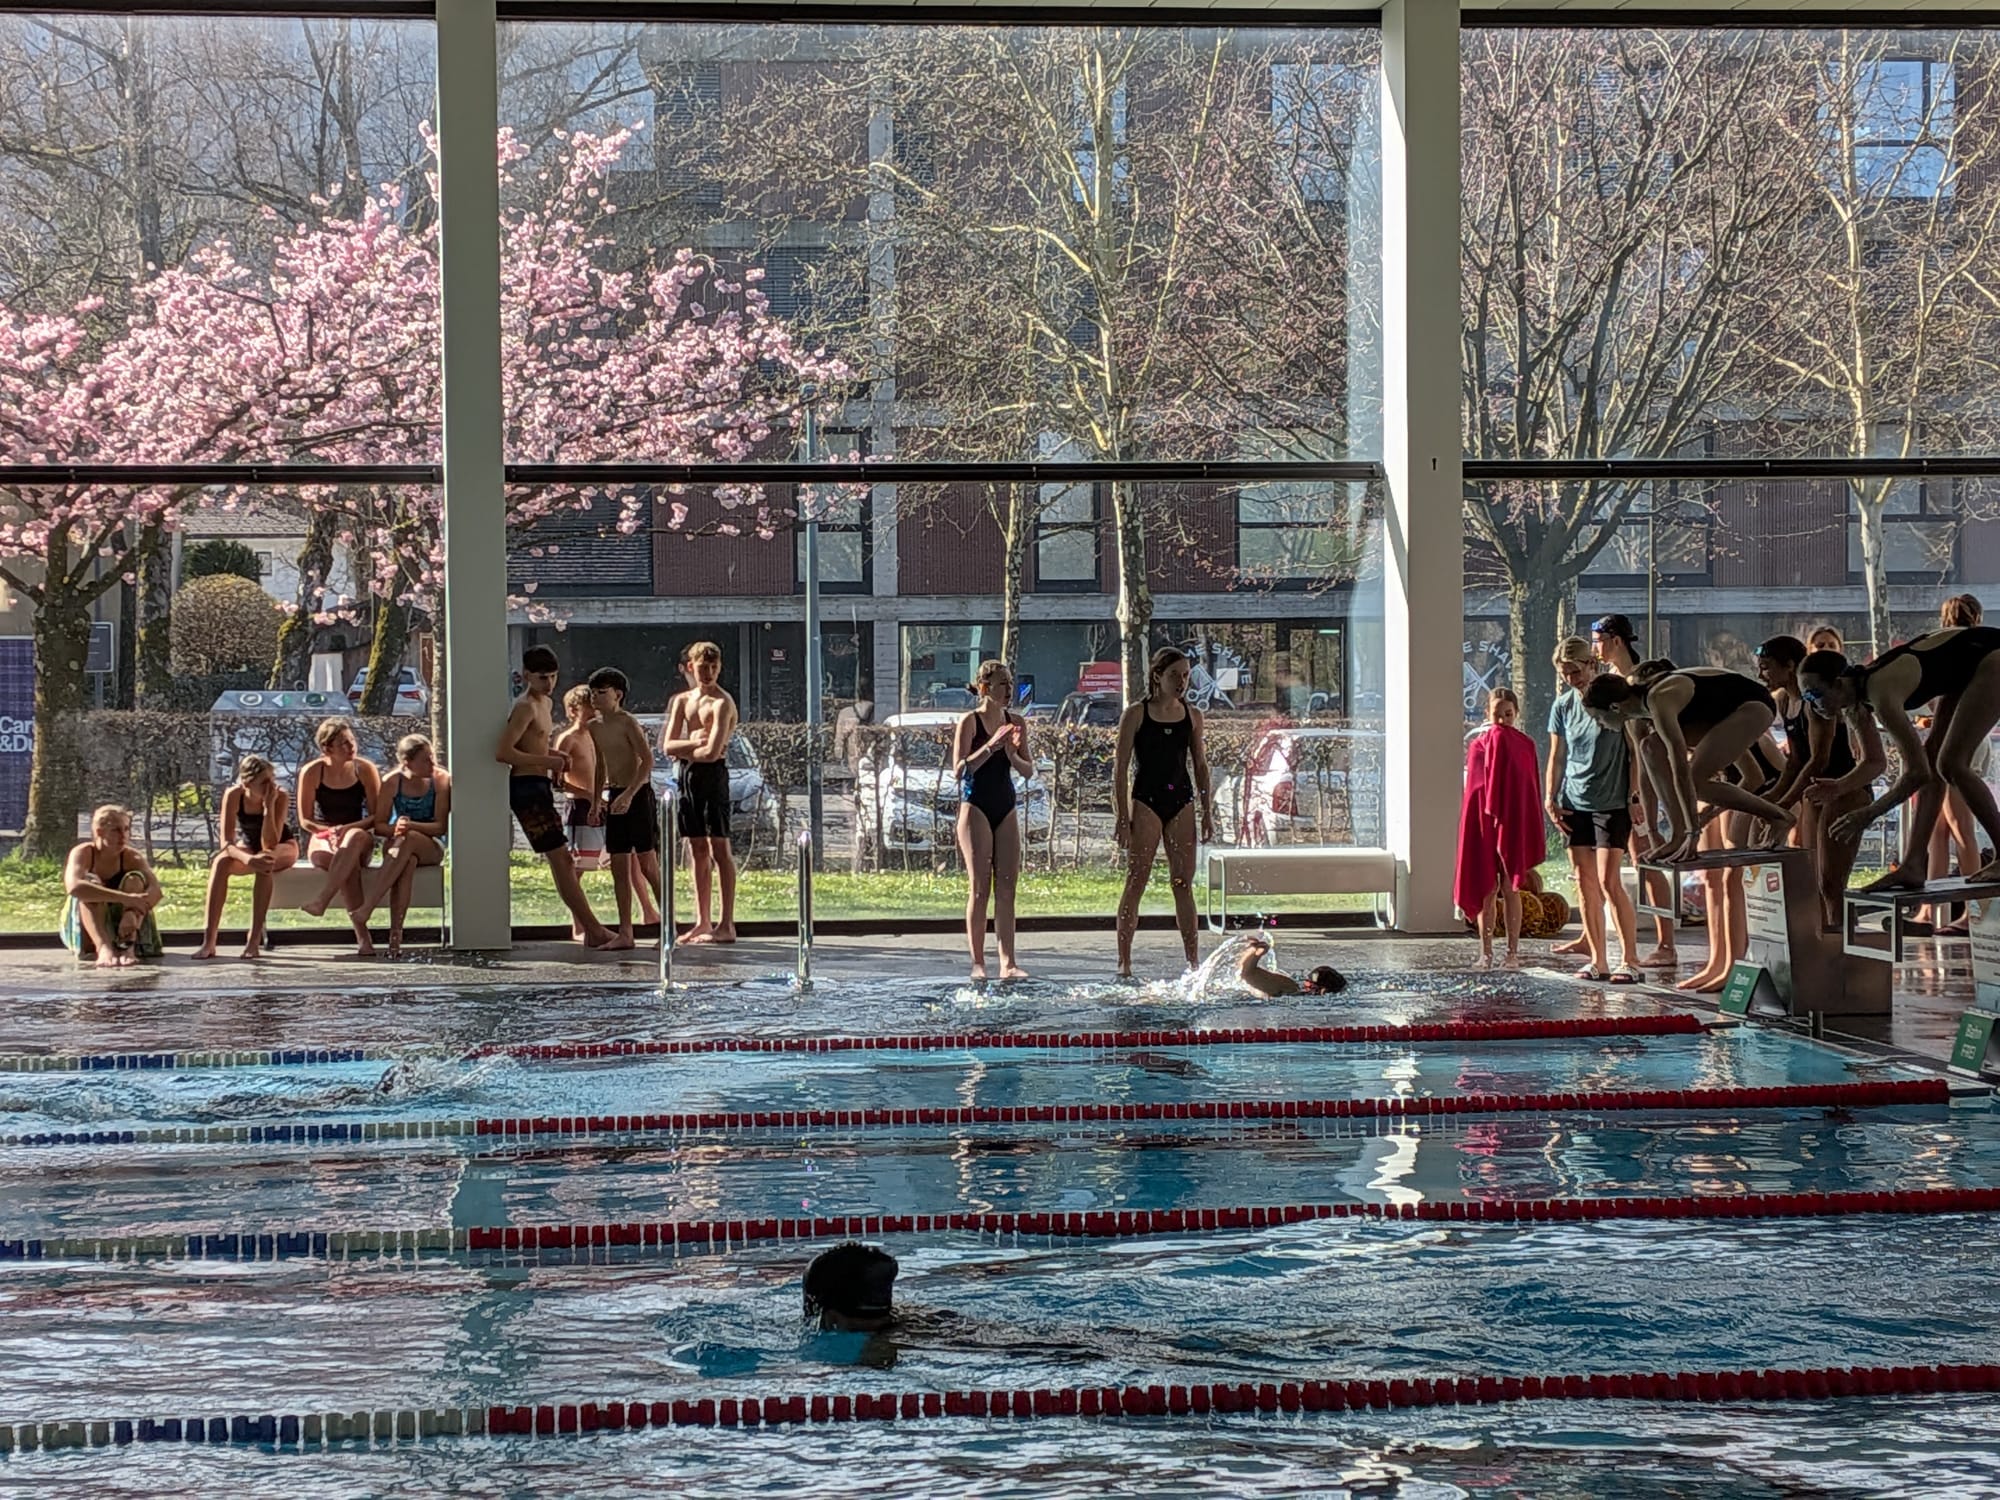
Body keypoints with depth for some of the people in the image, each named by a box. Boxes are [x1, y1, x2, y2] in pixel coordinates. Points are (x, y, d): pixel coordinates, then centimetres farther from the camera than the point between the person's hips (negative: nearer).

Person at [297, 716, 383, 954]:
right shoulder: (312, 772, -3)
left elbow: (376, 816, -1)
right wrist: (330, 831, -17)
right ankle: (362, 936, -47)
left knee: (356, 836, -40)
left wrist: (348, 829, -19)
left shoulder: (365, 769, 0)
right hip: (321, 839, -1)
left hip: (359, 837, 1)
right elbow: (305, 820, 1)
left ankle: (322, 899, -52)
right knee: (348, 865, -37)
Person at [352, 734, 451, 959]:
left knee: (408, 840, -37)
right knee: (407, 861, -38)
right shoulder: (391, 783, -6)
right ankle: (395, 934, -44)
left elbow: (441, 826, -10)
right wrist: (395, 828, -23)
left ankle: (367, 904, -42)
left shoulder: (441, 780, -8)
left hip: (432, 847, 0)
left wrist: (411, 826, -26)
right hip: (397, 844, 0)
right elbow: (379, 825, -1)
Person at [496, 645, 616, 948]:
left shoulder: (543, 704, 17)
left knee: (563, 861, 13)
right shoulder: (525, 707, -13)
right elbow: (503, 752, -23)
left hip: (539, 787, 10)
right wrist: (547, 761, -19)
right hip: (527, 787, -10)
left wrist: (555, 757, 11)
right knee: (560, 860, -9)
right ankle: (592, 929, -10)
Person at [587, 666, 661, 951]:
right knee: (619, 869, 6)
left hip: (639, 796, -8)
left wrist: (629, 794, -26)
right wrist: (596, 800, 19)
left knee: (648, 866, -6)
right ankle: (625, 933, 9)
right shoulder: (595, 727, 11)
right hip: (614, 798, 8)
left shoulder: (627, 723, -12)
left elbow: (648, 760, -19)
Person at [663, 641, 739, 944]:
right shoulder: (682, 701, 12)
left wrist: (683, 750, -3)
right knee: (697, 850, 9)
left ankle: (726, 925, -5)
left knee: (719, 848, -5)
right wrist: (694, 742, -12)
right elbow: (668, 746, 5)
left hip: (713, 774, -7)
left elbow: (712, 752, -19)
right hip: (688, 775, 7)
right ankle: (702, 922, 14)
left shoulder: (722, 703, -10)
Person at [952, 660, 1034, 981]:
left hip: (1006, 807, 5)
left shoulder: (1017, 723, 8)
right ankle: (978, 963, 0)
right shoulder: (969, 722, -6)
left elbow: (1029, 771, 9)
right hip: (975, 806, -5)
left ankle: (1008, 963, 1)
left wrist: (1013, 756, -11)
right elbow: (959, 769, -14)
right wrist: (989, 747, -23)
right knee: (980, 887, -5)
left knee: (1007, 886, 1)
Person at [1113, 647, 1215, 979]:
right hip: (1145, 801, -4)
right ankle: (1124, 961, -2)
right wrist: (1123, 817, -10)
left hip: (1181, 802, 4)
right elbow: (1120, 768, -5)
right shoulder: (1135, 715, -4)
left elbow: (1200, 765, 14)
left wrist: (1207, 812, 9)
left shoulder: (1192, 715, 9)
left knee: (1184, 883, 4)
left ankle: (1194, 961, 7)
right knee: (1136, 882, -4)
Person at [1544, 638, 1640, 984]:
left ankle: (1629, 961, -5)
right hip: (1574, 804, 5)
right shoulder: (1563, 706, 8)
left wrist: (1636, 795, -10)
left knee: (1610, 881, -10)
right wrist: (1551, 799, 5)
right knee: (1585, 882, 5)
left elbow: (1636, 750, -4)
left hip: (1611, 803, -5)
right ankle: (1598, 961, 11)